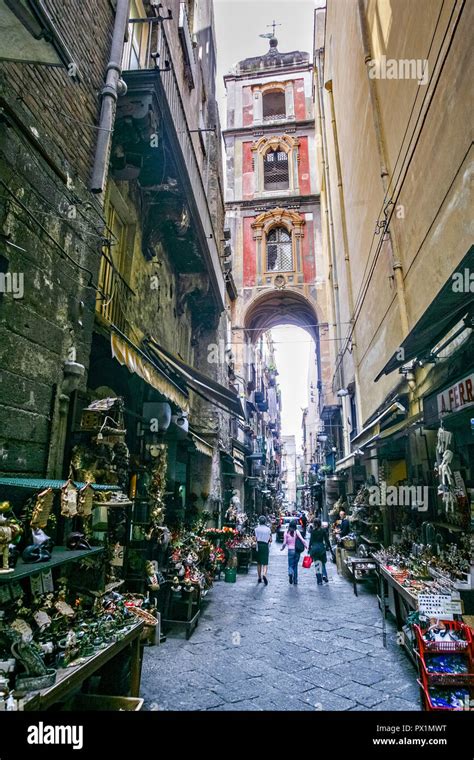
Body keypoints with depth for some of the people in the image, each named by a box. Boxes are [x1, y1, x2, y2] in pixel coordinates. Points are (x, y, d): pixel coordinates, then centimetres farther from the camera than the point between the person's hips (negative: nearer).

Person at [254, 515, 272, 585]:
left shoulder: (257, 529, -3)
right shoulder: (268, 529, -3)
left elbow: (255, 538, -8)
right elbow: (270, 540, -1)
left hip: (259, 546, 1)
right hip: (265, 546, -1)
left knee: (259, 563, 13)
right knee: (265, 562, 0)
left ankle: (259, 578, 19)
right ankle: (264, 574, -24)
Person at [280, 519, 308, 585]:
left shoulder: (287, 532, -5)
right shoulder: (297, 532, -4)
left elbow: (284, 543, -3)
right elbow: (302, 540, -10)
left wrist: (282, 548, 14)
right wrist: (306, 546, 4)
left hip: (290, 550, -1)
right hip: (297, 551, 1)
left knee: (290, 565, 6)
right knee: (295, 565, 16)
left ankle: (290, 573, -26)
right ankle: (295, 581, 16)